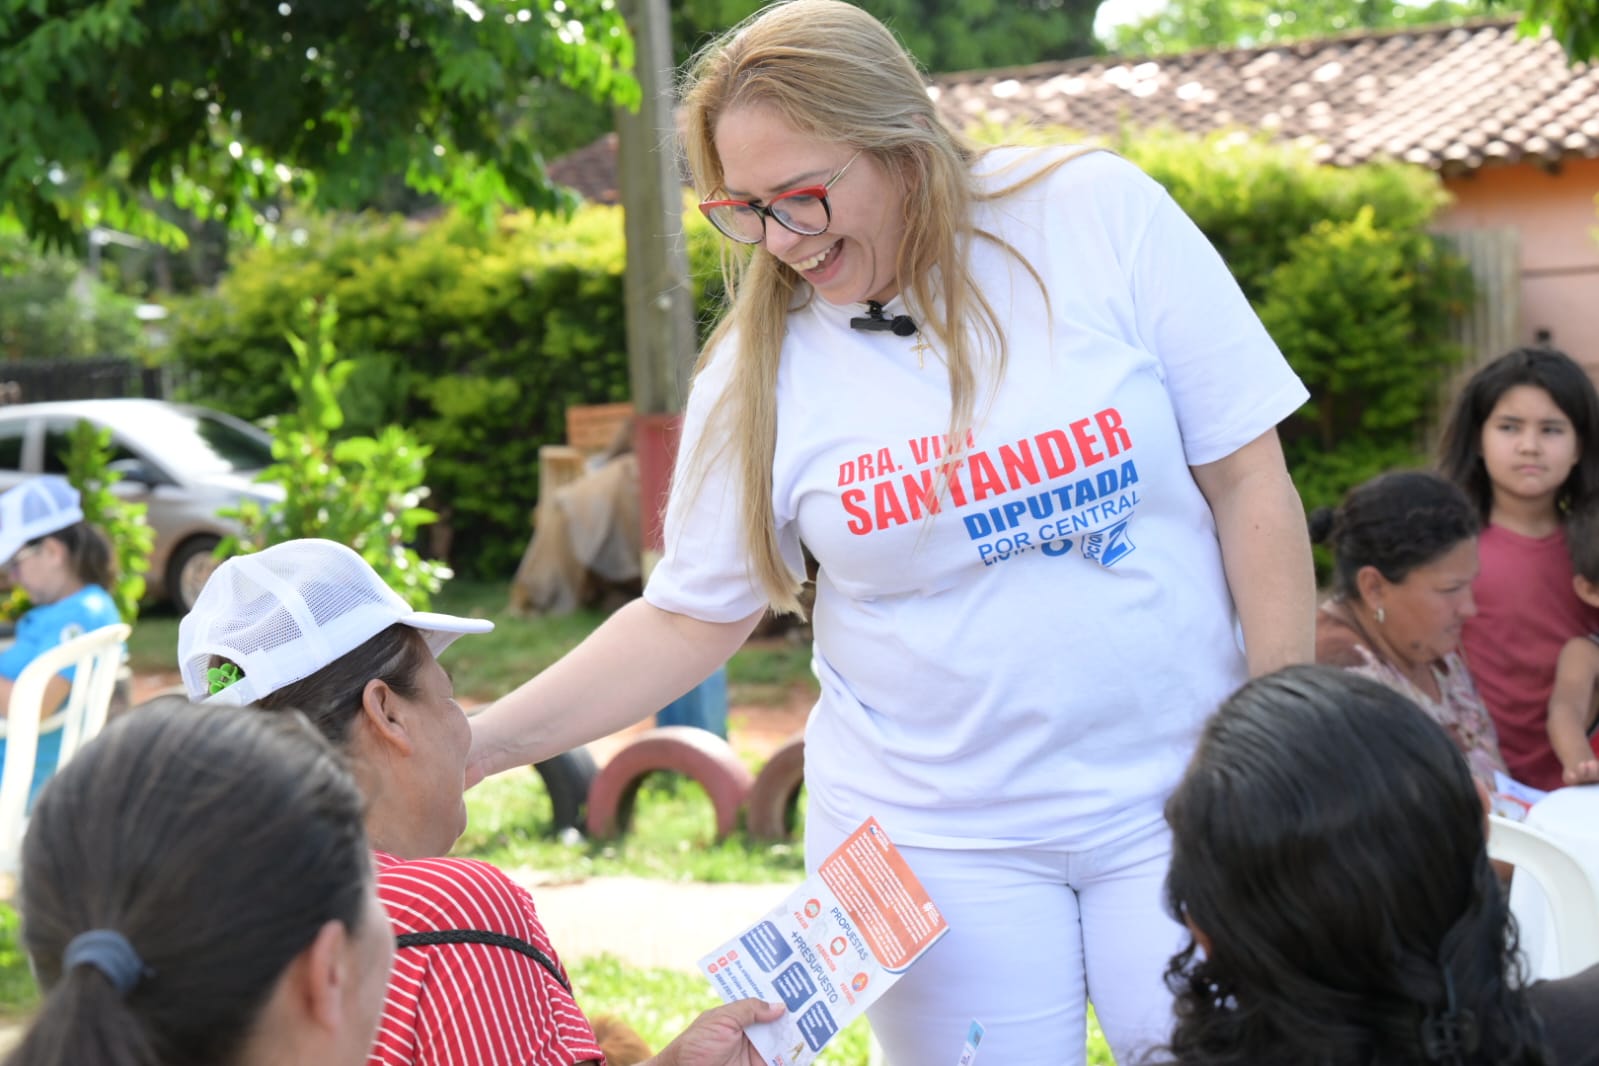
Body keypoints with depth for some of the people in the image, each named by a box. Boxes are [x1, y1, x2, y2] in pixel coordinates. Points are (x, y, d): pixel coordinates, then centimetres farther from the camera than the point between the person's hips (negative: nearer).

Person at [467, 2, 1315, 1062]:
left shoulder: (1102, 217, -9)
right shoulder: (758, 367, -5)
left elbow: (1246, 478, -5)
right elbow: (693, 617, 2)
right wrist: (476, 743, -9)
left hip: (1173, 799, 0)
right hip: (934, 834, 1)